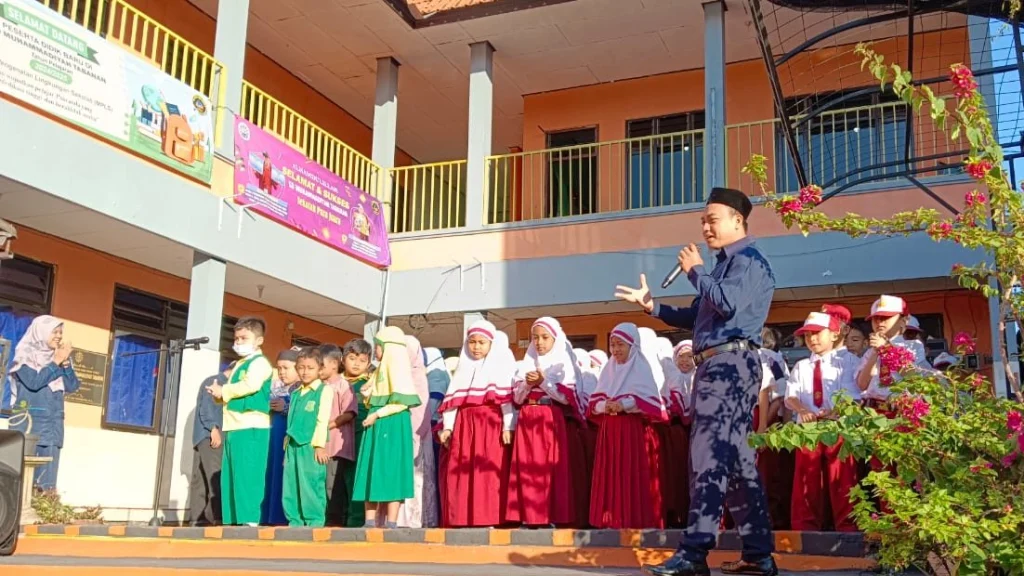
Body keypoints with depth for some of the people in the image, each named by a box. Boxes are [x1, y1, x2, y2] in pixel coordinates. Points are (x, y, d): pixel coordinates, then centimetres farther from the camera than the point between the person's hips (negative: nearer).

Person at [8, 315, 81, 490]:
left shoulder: (60, 357, 14)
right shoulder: (26, 354, 0)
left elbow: (72, 386, 8)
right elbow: (34, 381, -14)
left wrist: (65, 362, -4)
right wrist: (56, 361, -8)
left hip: (53, 423, 5)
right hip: (29, 421, -5)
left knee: (47, 479, 0)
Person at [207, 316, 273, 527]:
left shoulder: (259, 362, -5)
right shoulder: (238, 365, 24)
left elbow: (250, 385, -22)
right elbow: (231, 390, 24)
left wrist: (223, 391, -9)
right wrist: (219, 393, 0)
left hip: (251, 428, -10)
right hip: (234, 427, 10)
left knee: (247, 475, -12)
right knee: (230, 476, 10)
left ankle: (250, 520, -11)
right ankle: (233, 520, 14)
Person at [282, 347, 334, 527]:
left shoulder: (325, 390, -1)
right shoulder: (296, 393, 19)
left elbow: (323, 419, -9)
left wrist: (320, 445, -14)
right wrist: (288, 445, 17)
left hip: (311, 446, -7)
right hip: (293, 446, 7)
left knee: (311, 485, -7)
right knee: (291, 485, 6)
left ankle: (315, 522, -3)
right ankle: (295, 521, 12)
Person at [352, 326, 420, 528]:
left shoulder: (397, 367, -8)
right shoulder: (380, 370, 19)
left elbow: (402, 402, -17)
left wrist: (378, 414, -17)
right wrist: (366, 393, 3)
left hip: (392, 426, -9)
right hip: (376, 427, 9)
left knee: (390, 473, -6)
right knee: (371, 474, 5)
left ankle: (391, 524, -3)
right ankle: (370, 522, 7)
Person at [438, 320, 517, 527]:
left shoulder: (502, 363, 4)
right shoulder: (464, 366, 19)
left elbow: (508, 396, -6)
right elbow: (452, 398, 15)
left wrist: (508, 426, -15)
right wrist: (447, 426, 6)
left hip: (492, 424, -5)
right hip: (464, 424, 5)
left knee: (491, 472, -11)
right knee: (460, 473, 0)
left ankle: (491, 520, -9)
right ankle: (463, 519, 4)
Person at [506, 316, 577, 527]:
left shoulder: (563, 364, 3)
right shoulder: (525, 364, 14)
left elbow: (567, 397, -7)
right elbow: (517, 398, 10)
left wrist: (543, 382, -13)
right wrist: (528, 384, -8)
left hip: (552, 422, -3)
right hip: (527, 422, 3)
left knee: (551, 469, -7)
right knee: (527, 469, -2)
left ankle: (553, 516, -5)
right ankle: (529, 516, 1)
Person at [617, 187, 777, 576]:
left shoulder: (748, 260, -5)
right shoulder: (725, 263, 25)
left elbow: (728, 304, -23)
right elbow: (697, 318, 27)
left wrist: (695, 271, -8)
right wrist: (651, 306, 18)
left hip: (730, 363, -10)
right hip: (718, 364, 10)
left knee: (710, 455, -14)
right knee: (735, 457, 9)